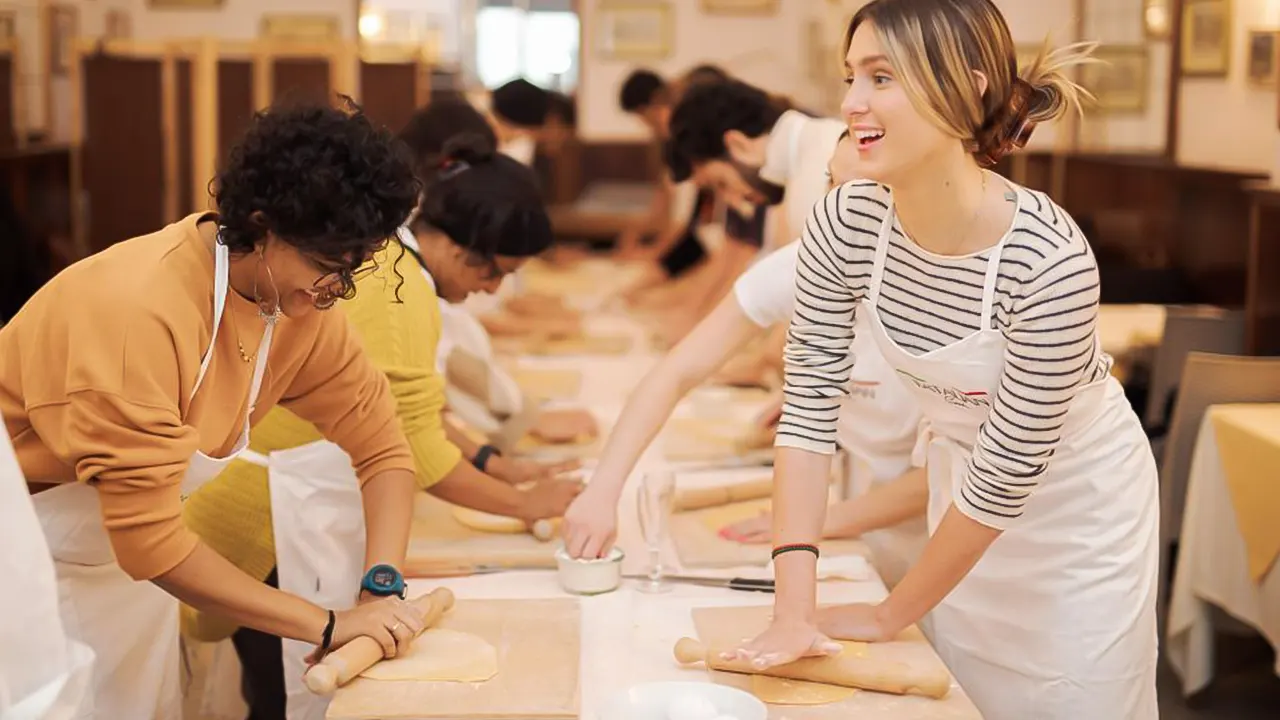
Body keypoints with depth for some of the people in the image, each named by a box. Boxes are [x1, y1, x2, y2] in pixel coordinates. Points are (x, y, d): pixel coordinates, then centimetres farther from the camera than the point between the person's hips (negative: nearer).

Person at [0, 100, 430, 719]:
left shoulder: (300, 300, -11)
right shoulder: (138, 309, -32)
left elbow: (381, 445, -3)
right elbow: (148, 536, -32)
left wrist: (381, 587, -20)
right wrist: (328, 624, -27)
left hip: (126, 556, 7)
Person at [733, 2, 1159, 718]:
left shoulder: (1050, 260, -33)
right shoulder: (844, 226, -20)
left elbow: (1008, 467, -26)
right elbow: (809, 404, -17)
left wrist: (889, 616, -16)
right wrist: (794, 612, -25)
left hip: (1076, 504, -4)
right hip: (961, 485, 4)